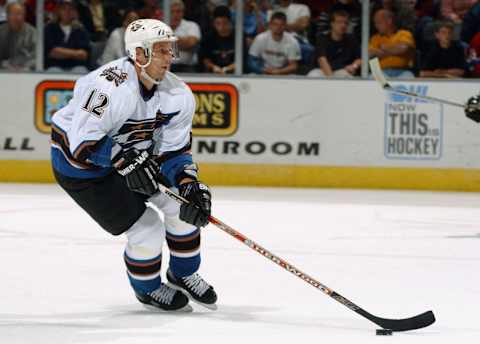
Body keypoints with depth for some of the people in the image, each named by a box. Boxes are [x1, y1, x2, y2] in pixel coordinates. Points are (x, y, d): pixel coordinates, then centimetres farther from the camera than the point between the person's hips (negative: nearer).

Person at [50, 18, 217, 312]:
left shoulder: (179, 96, -11)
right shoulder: (110, 87, -34)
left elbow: (174, 152, -7)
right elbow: (82, 142, -34)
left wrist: (190, 184, -23)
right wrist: (123, 158, -42)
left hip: (135, 154, 7)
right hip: (80, 167, -7)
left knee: (184, 203, -1)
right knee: (146, 230, -10)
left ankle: (183, 274, 23)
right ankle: (147, 288, 20)